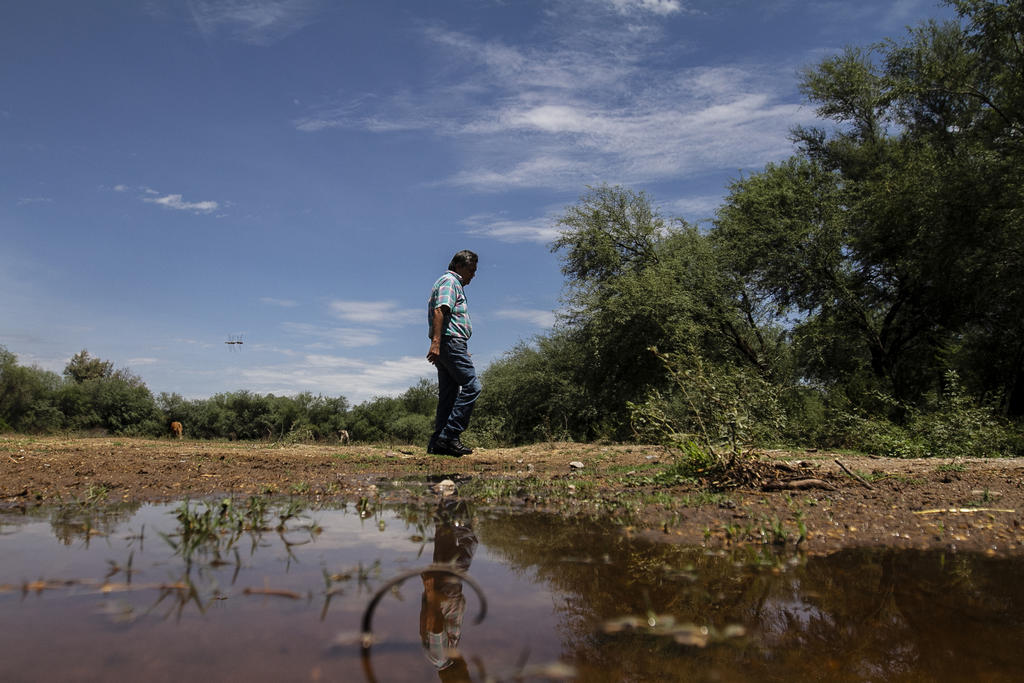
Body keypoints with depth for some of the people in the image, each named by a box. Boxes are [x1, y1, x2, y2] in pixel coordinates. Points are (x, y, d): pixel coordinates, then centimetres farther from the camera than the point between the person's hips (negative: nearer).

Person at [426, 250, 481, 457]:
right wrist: (435, 342, -30)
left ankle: (438, 443, 5)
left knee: (449, 395, 6)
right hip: (451, 341, -11)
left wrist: (463, 351, 30)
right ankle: (449, 436, -16)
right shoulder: (449, 281, -4)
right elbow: (439, 311, -19)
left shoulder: (455, 285, 28)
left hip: (447, 346, 11)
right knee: (472, 387, -14)